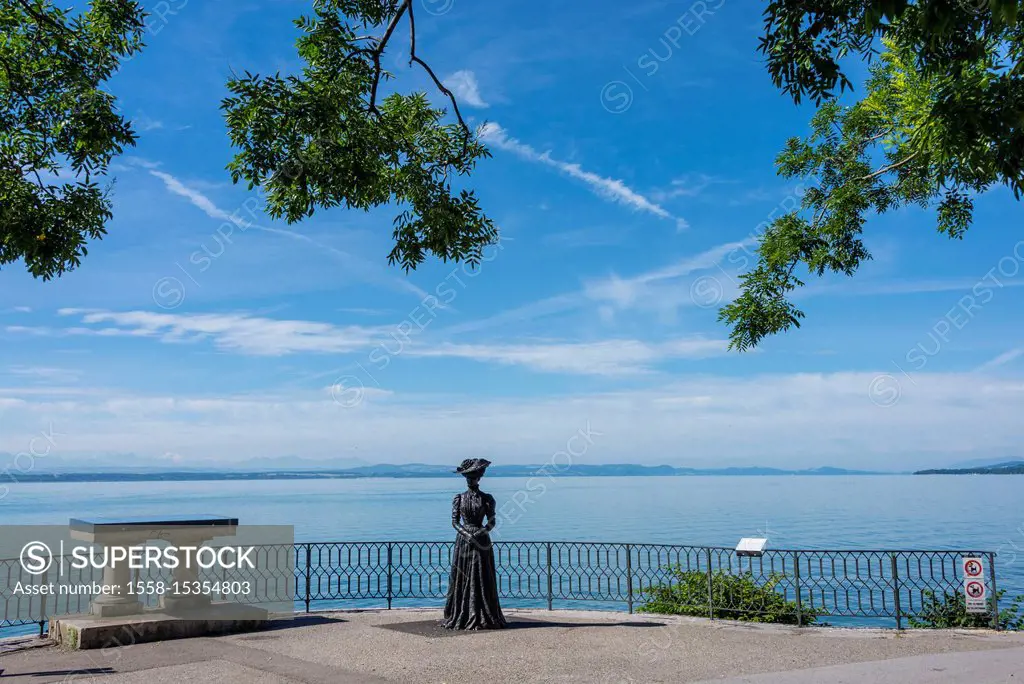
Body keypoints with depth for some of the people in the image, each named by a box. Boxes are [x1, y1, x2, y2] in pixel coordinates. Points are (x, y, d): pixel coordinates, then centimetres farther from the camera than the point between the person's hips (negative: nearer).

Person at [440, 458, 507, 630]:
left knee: (482, 581, 0)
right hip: (463, 541, 1)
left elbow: (492, 522, -1)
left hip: (481, 540, -1)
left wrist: (479, 533, -16)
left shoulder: (486, 498, 2)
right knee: (462, 579, 1)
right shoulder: (459, 498, 5)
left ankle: (482, 618, 5)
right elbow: (454, 522, 2)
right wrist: (467, 534, -14)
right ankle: (461, 617, 6)